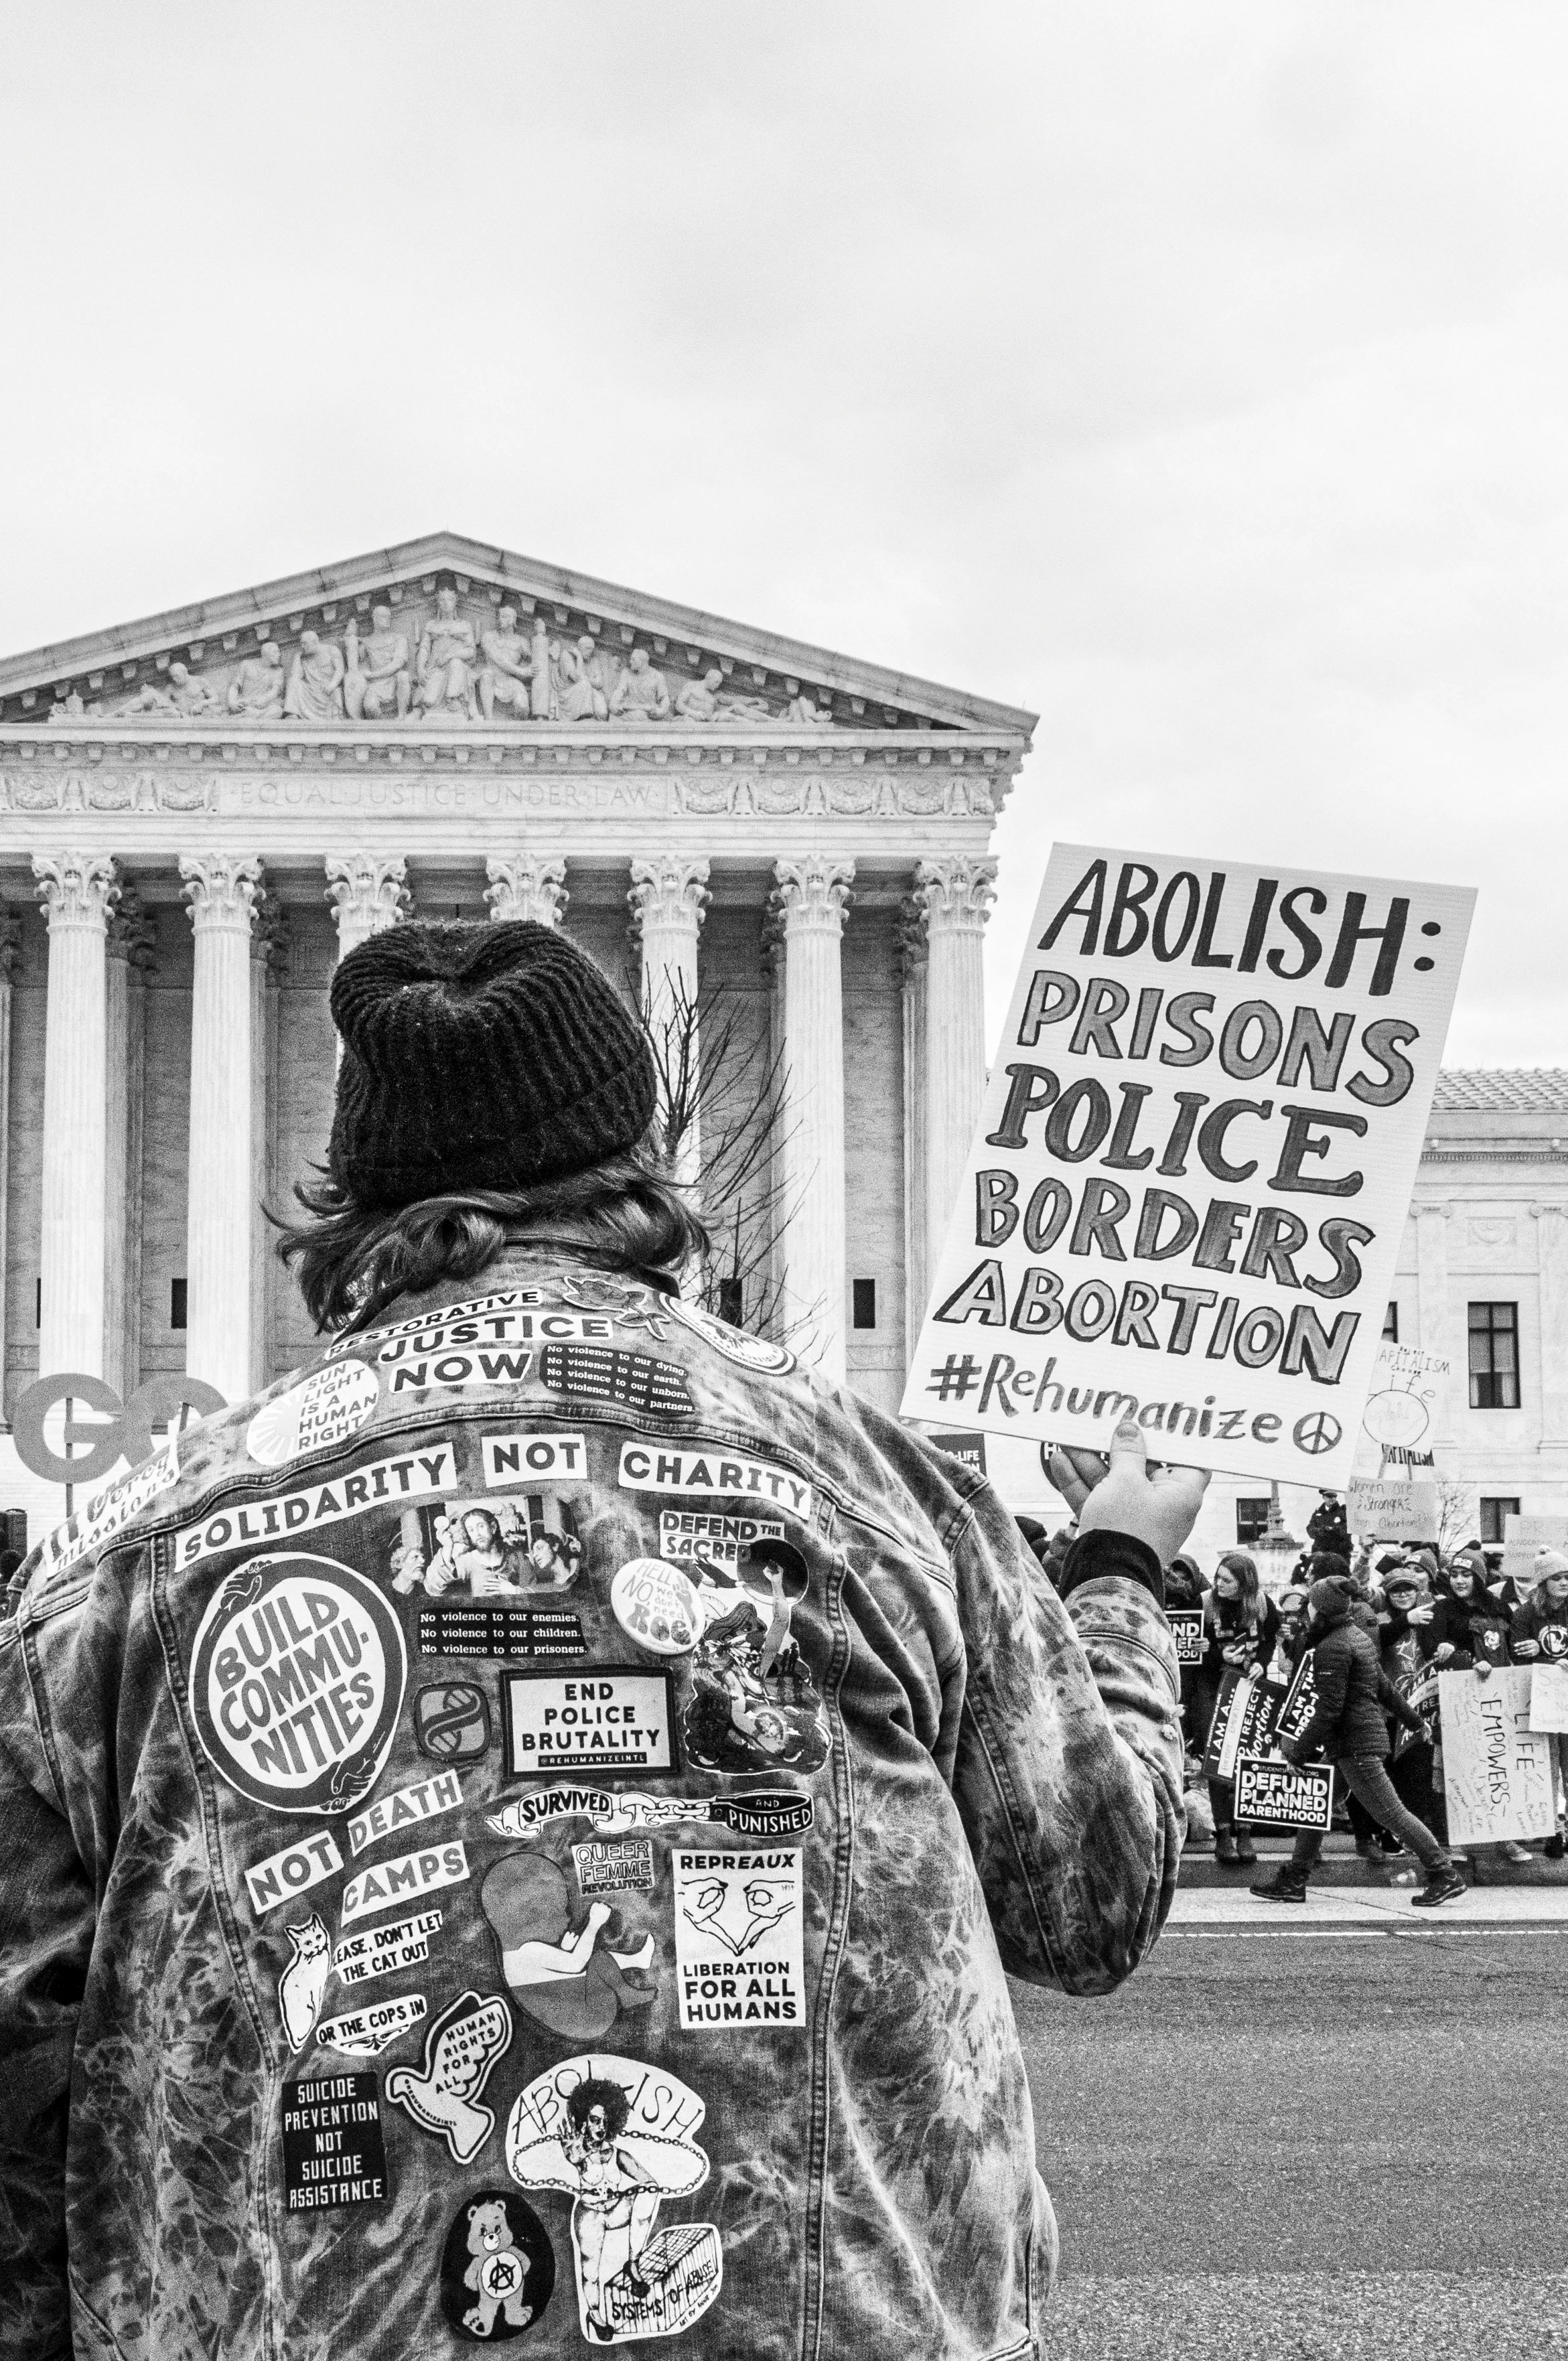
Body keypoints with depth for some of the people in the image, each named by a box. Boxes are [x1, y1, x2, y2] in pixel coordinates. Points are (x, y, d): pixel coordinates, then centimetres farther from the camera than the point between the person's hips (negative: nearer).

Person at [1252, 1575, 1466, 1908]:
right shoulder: (1357, 1636, 13)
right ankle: (1294, 1880, 17)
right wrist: (1408, 1715, 35)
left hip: (1356, 1746, -11)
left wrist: (1299, 1749, -14)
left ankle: (1445, 1876, -1)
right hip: (1370, 1734, 11)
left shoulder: (1332, 1648, -17)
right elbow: (1383, 1686, 23)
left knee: (1390, 1812, -6)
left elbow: (1329, 1709, -20)